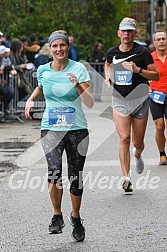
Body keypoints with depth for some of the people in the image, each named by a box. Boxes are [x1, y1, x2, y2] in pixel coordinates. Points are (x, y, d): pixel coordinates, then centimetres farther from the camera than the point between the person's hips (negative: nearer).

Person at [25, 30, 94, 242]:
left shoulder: (78, 69, -6)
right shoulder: (42, 70, 3)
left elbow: (90, 103, -13)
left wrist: (78, 85, -28)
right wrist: (31, 99, 11)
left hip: (77, 129, -1)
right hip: (51, 128, 1)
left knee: (75, 177, 5)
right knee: (54, 169, -23)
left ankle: (75, 217, 29)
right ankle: (57, 215, -6)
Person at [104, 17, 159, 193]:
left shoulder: (142, 52, -8)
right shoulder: (112, 52, 2)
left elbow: (156, 76, -7)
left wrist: (138, 70, -22)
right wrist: (108, 77, 8)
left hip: (139, 99, -1)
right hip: (120, 100, 1)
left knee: (138, 142, 8)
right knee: (124, 138, -14)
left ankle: (137, 155, 47)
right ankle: (126, 178, -12)